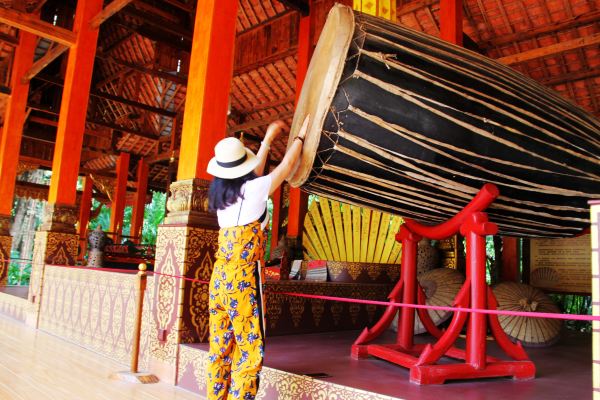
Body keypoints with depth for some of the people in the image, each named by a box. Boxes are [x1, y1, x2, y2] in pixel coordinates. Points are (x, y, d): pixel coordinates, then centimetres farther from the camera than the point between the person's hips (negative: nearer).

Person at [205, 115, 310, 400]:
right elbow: (285, 167, 3)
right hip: (243, 279, -7)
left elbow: (253, 175, 25)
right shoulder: (251, 191, -9)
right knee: (250, 351, -1)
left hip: (219, 279, 7)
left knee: (220, 349, 12)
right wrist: (300, 136, 17)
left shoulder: (221, 194, 10)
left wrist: (268, 138, 32)